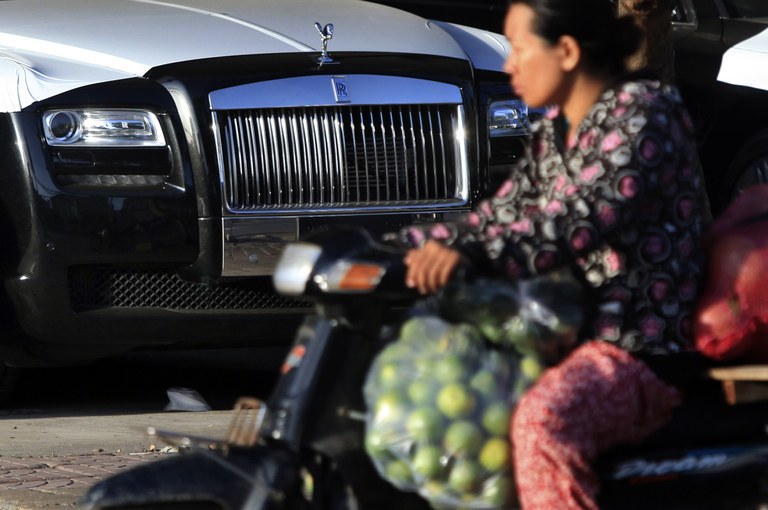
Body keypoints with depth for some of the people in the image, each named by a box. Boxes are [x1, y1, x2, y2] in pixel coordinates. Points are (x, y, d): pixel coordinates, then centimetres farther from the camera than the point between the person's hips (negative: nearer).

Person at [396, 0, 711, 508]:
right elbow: (501, 217, 16)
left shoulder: (642, 112, -14)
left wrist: (470, 256, -41)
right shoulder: (555, 129, 14)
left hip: (641, 351, -10)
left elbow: (584, 219, -29)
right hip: (567, 329, 10)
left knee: (544, 420, -37)